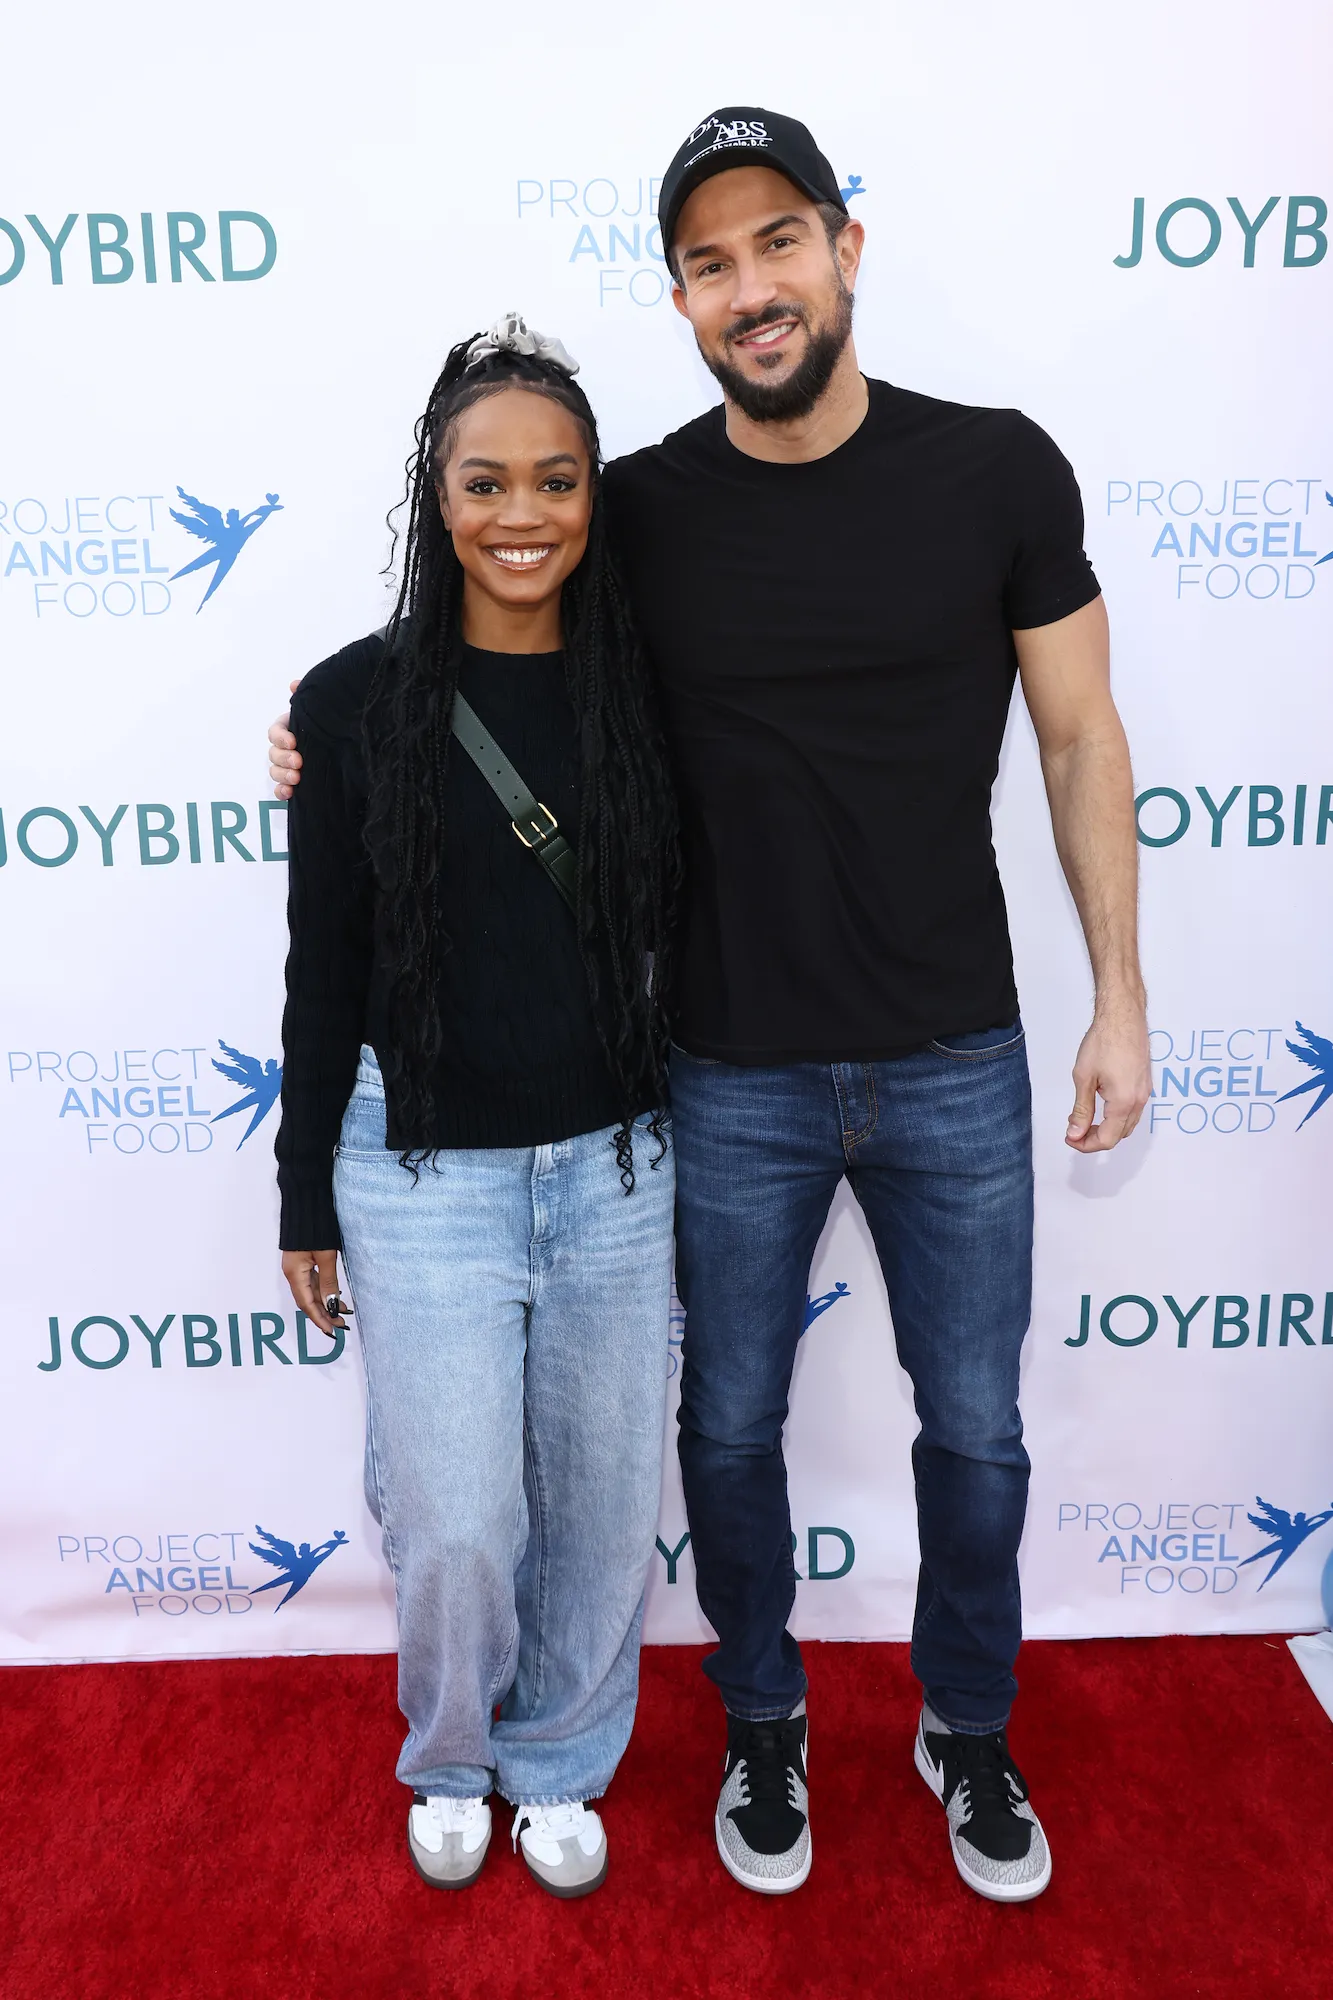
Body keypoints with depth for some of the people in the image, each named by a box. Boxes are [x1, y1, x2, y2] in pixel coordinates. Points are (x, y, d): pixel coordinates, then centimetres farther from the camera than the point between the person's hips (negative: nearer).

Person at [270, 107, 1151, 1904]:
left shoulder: (997, 471, -6)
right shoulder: (641, 510, -5)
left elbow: (1083, 744, 1)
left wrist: (1121, 998, 0)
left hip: (956, 1063, 0)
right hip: (734, 1078, 0)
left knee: (976, 1433, 15)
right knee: (733, 1425, 15)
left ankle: (969, 1731, 44)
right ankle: (763, 1722, 44)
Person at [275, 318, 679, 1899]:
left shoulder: (642, 694, -1)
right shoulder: (357, 702, -6)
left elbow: (678, 938, 5)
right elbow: (323, 970, -2)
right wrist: (306, 1198, 2)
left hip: (613, 1165, 2)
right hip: (424, 1172, -2)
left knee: (602, 1503, 14)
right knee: (454, 1524, 5)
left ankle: (559, 1764, 42)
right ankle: (452, 1761, 39)